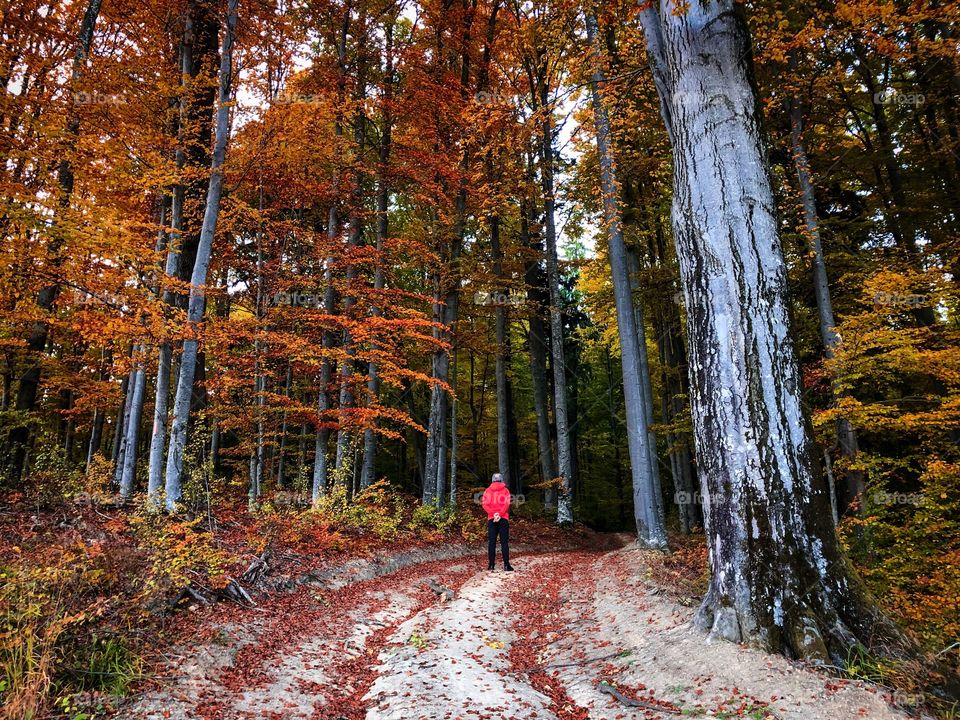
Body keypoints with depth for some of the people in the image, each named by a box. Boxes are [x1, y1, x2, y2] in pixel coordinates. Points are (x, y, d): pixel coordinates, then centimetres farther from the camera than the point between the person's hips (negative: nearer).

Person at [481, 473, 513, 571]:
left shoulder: (487, 491, 8)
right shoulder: (505, 490, 4)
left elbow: (485, 505, -3)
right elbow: (507, 504, -8)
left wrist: (493, 514, -11)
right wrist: (499, 514, -13)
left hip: (491, 518, 1)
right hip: (503, 518, -1)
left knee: (491, 542, 4)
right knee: (504, 542, 0)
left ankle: (491, 564, 2)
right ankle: (506, 564, -4)